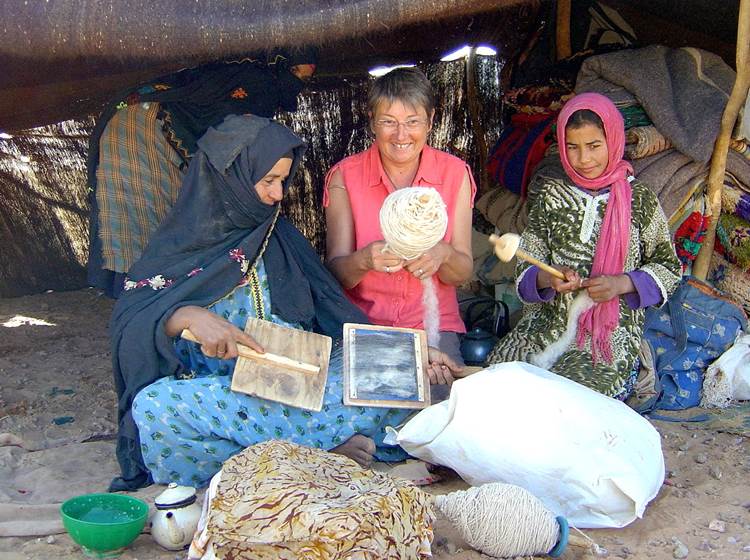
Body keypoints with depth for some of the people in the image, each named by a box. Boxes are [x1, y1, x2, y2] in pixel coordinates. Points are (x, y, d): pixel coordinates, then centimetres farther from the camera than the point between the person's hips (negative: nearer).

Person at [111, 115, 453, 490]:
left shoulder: (280, 236, 14)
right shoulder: (178, 244, 3)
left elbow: (331, 306, 11)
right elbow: (130, 318, -9)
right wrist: (187, 316, -30)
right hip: (214, 387, -2)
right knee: (153, 405, -35)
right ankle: (325, 444, -29)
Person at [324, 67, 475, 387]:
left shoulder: (454, 174, -1)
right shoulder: (344, 177, -4)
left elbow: (462, 273, -1)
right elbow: (335, 271, -7)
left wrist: (443, 255, -24)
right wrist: (364, 260, -30)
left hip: (433, 324, 1)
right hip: (362, 322, -1)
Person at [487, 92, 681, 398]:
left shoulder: (640, 200, 2)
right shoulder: (551, 196, 8)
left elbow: (668, 267, 8)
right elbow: (525, 270, 5)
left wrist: (621, 284, -10)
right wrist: (547, 278, -19)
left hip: (611, 332, -2)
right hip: (547, 324, 3)